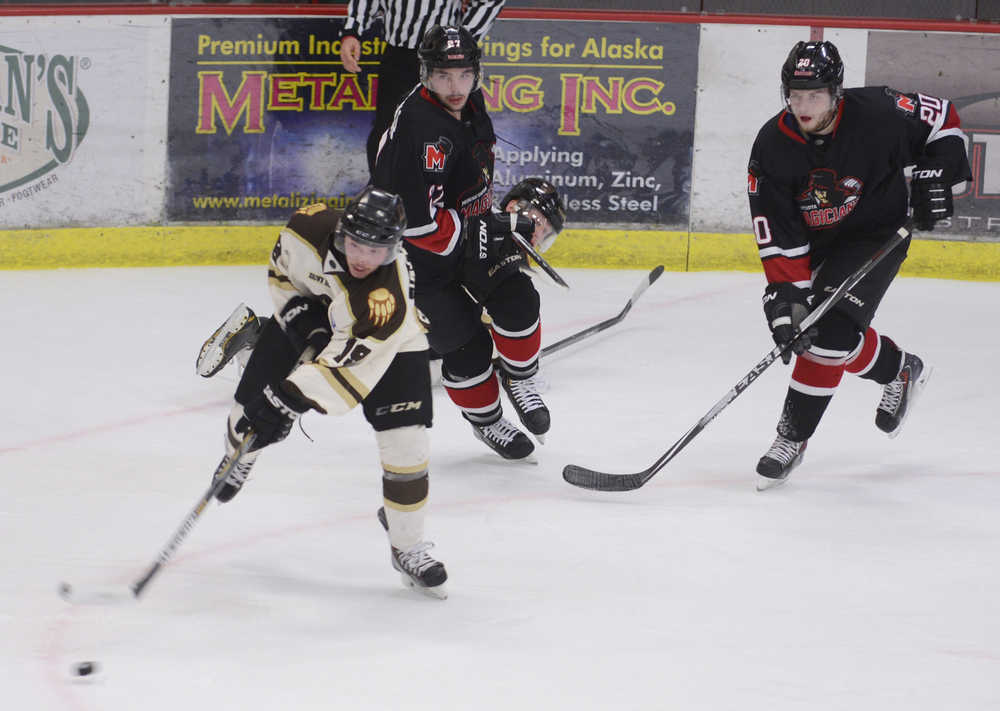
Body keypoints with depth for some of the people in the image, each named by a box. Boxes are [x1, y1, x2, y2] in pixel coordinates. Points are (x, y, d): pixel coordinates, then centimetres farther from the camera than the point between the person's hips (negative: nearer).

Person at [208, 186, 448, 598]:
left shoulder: (389, 297, -43)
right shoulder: (310, 228, -30)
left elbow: (349, 360, -45)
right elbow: (282, 270, -6)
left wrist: (291, 399, -48)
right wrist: (296, 314, -17)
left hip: (387, 345, -4)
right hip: (310, 315, 4)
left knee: (406, 442, -14)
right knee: (253, 405, 5)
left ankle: (407, 548, 5)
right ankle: (239, 457, 44)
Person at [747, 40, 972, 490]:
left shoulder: (875, 115, -25)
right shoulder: (772, 146, -20)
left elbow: (942, 118, -6)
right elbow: (777, 237, -20)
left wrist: (935, 175, -13)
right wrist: (786, 298, -27)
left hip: (876, 234, -4)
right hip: (813, 241, 4)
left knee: (830, 332, -16)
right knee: (799, 325, 4)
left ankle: (793, 436, -4)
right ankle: (900, 371, 28)